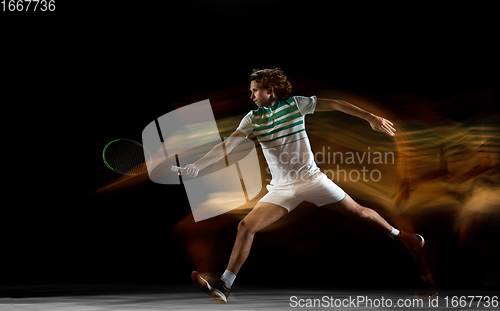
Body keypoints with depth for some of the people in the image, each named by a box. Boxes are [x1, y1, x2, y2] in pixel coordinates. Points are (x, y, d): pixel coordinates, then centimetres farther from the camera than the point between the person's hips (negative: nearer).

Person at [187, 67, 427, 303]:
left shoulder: (295, 103, -6)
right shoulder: (252, 118, -2)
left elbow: (335, 104, -1)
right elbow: (227, 145, -8)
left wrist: (370, 118, -2)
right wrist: (197, 165, -20)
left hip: (312, 179, -1)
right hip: (281, 189, 1)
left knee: (358, 212, 5)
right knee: (246, 226, -15)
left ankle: (398, 235, 34)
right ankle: (223, 287, -12)